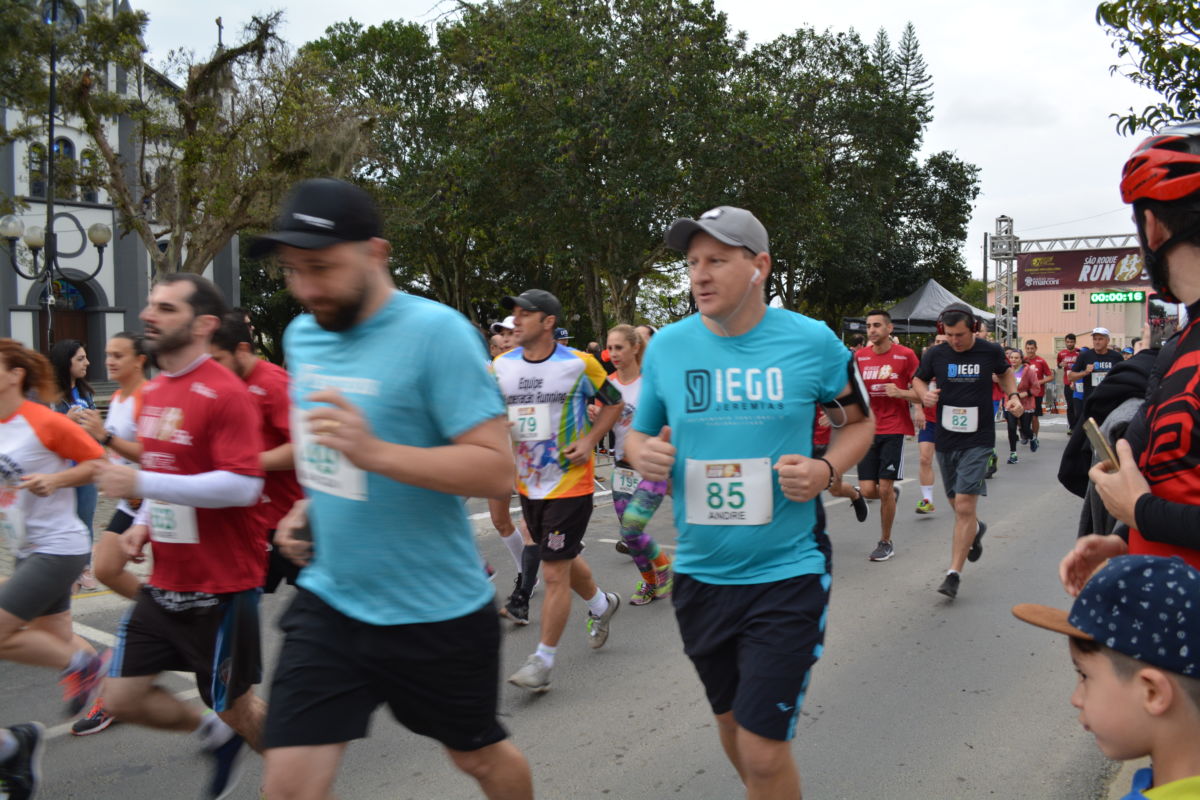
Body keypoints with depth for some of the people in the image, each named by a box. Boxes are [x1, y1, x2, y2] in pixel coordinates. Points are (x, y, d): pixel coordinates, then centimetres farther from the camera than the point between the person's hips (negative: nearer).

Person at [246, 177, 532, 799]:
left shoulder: (436, 332, -18)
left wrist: (374, 452, -33)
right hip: (329, 600, 5)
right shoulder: (302, 336, 4)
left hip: (435, 610, -5)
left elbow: (496, 469, -23)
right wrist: (311, 506, 3)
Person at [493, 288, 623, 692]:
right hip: (527, 484, 5)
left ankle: (543, 660, 6)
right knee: (564, 559, 22)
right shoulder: (501, 367, -1)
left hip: (570, 482, -5)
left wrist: (590, 440, -10)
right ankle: (601, 604, 50)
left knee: (554, 573, -5)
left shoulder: (579, 364, -10)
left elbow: (613, 402, 3)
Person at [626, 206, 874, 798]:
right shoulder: (666, 346, -2)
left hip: (787, 573, -3)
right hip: (700, 573, 4)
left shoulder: (813, 342, -8)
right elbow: (639, 433, 11)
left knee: (764, 752, -6)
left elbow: (858, 422, 7)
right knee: (733, 728, 22)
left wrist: (825, 470, -13)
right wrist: (642, 453, -13)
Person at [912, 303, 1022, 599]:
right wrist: (924, 393, -9)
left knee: (965, 506, -13)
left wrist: (1012, 395, 0)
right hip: (946, 439, 3)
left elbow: (1005, 372, 17)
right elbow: (918, 380, 13)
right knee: (959, 504, 16)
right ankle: (976, 530, 51)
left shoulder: (990, 351, -4)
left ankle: (954, 573, -9)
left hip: (978, 440, -3)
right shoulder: (935, 354, -2)